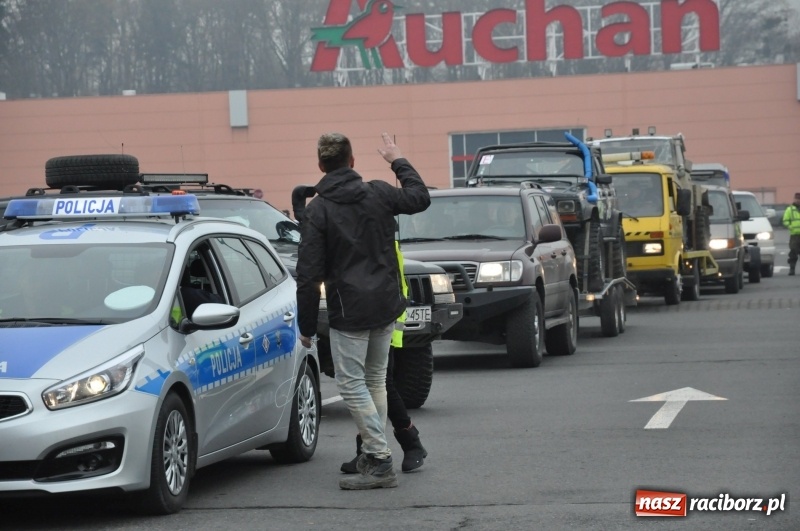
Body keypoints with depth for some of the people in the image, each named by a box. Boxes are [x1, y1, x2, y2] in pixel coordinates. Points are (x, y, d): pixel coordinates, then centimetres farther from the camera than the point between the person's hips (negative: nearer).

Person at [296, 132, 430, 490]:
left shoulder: (317, 210, -9)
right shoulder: (378, 193, 2)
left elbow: (308, 275, -10)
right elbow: (420, 198, 22)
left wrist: (306, 326, -4)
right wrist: (398, 161, 34)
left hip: (349, 311, -6)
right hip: (387, 305, 6)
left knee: (352, 384, -2)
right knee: (375, 380, 16)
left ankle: (381, 461, -9)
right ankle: (373, 456, 20)